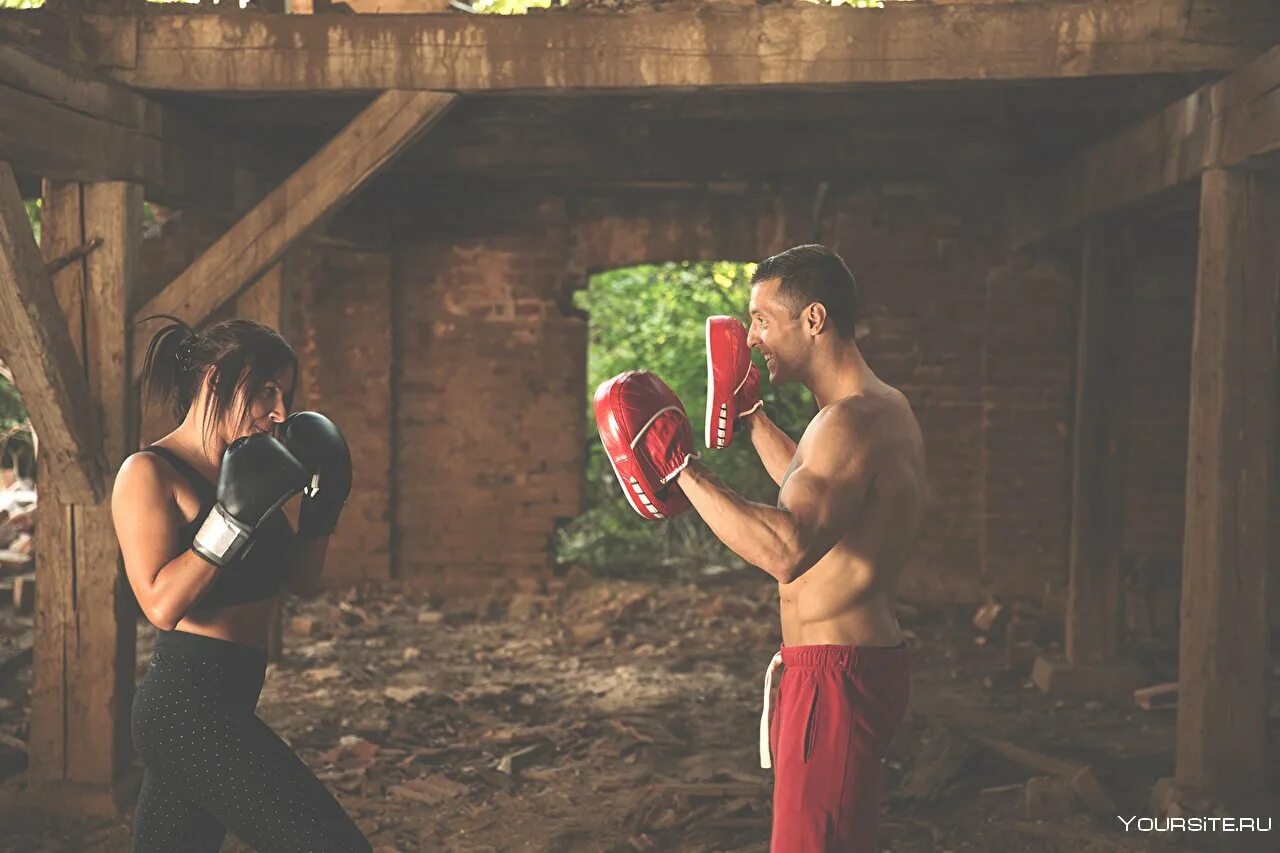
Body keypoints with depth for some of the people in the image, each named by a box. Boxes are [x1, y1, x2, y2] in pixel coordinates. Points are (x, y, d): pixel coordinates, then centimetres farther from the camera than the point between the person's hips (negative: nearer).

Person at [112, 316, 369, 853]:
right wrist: (235, 515, -20)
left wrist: (322, 502, 4)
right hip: (189, 704, -9)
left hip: (221, 707, 9)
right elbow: (162, 604, -19)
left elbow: (300, 578, 17)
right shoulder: (148, 473, -9)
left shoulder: (241, 470, 13)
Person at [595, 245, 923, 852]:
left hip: (836, 674, -11)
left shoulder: (852, 422, -22)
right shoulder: (882, 407, 11)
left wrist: (680, 466, -30)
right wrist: (752, 417, 31)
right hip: (862, 659, 11)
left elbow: (785, 551, -36)